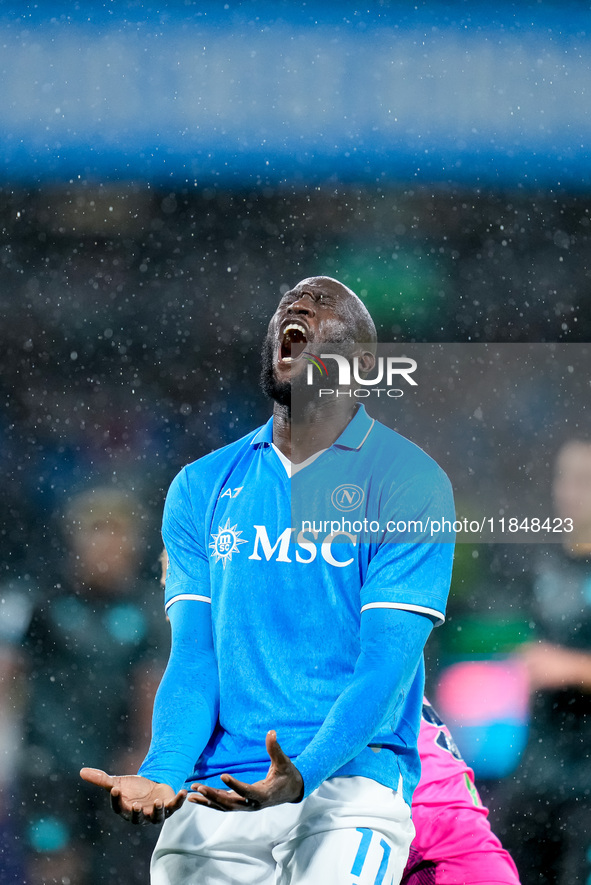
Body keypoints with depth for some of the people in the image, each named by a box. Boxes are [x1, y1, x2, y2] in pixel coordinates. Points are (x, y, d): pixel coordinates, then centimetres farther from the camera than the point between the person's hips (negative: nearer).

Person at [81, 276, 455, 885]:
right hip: (216, 795, 4)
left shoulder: (409, 484, 1)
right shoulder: (201, 487, 14)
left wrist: (301, 776, -23)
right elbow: (194, 658, 8)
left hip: (349, 779, -3)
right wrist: (160, 773, -11)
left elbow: (386, 665, -7)